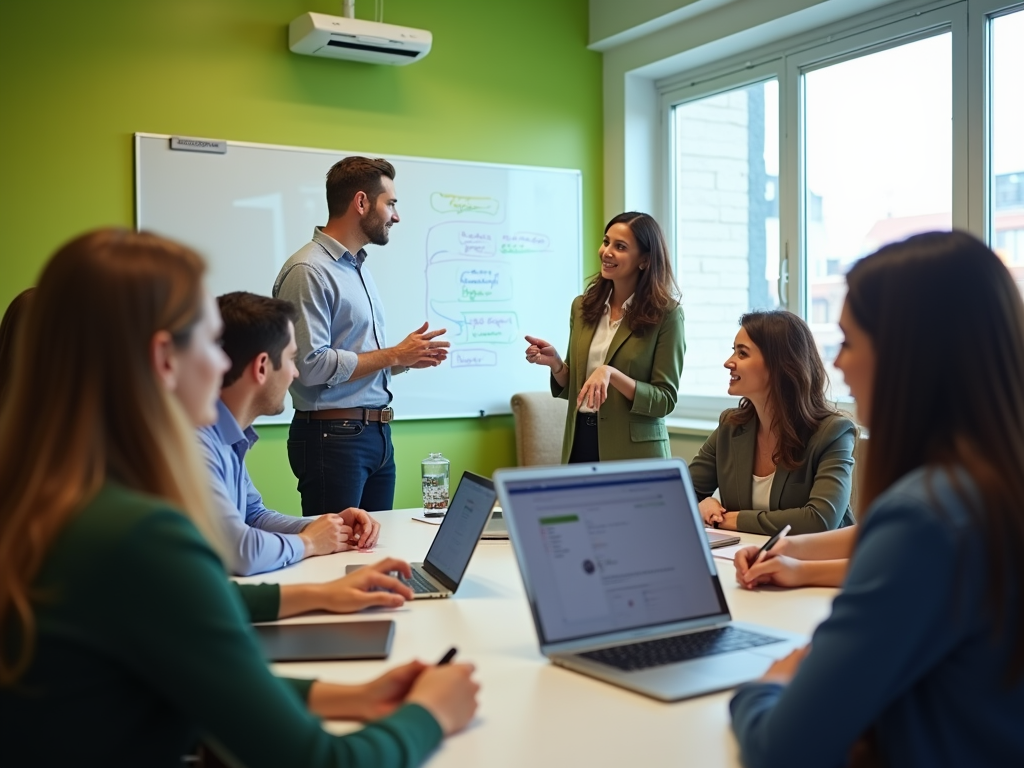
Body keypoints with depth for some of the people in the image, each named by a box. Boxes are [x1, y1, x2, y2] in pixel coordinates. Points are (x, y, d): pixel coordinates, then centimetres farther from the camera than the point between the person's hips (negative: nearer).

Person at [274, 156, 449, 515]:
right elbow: (312, 365, -23)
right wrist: (394, 355, -14)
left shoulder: (359, 267, 16)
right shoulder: (308, 270, -14)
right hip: (333, 436, -9)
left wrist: (408, 358, 2)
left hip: (377, 433, 9)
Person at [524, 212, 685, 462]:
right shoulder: (583, 306, 4)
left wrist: (611, 373, -24)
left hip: (633, 452, -4)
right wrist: (555, 363, -9)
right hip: (580, 442, 4)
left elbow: (664, 400, -12)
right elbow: (573, 388, 11)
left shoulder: (665, 313, -9)